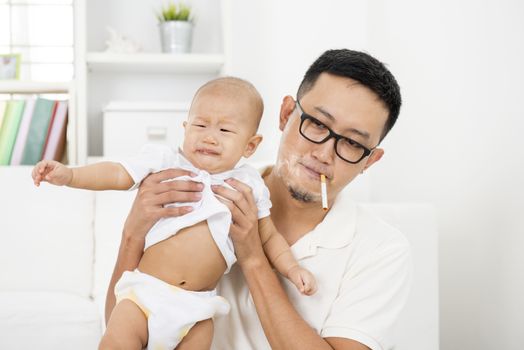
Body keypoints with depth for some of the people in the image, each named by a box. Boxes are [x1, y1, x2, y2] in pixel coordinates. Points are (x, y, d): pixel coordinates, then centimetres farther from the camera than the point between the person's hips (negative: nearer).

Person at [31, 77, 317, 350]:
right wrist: (68, 174, -11)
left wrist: (292, 268, 3)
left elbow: (268, 236, 16)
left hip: (197, 306, 2)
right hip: (146, 289, -2)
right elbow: (117, 175, 0)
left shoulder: (248, 186, 6)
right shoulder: (166, 163, 1)